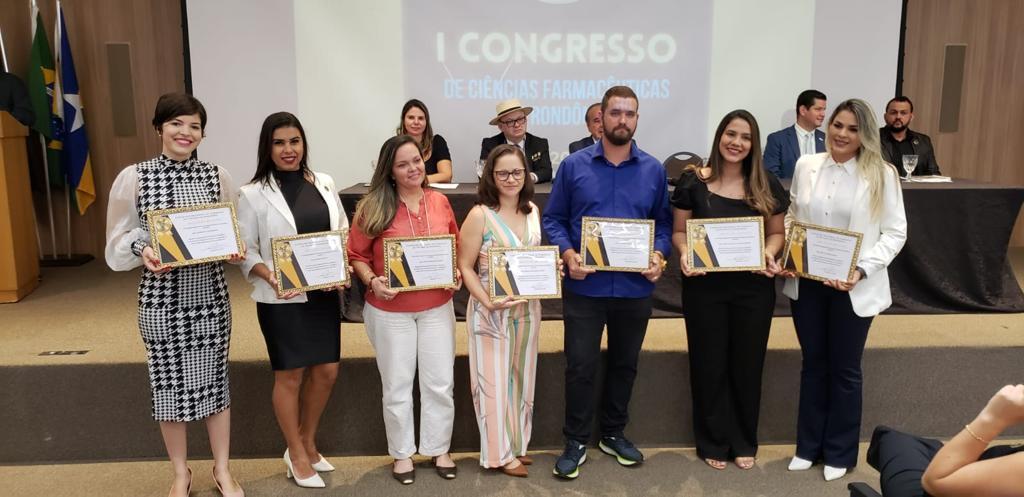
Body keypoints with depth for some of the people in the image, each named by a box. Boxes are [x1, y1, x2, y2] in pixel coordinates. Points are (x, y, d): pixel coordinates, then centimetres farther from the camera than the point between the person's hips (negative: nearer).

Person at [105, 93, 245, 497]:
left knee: (214, 381, 11)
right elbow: (119, 242, -2)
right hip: (161, 298, -1)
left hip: (210, 295, 2)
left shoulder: (218, 176, 1)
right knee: (169, 385, 10)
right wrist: (143, 250, -22)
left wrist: (234, 250, -13)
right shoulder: (133, 177, -5)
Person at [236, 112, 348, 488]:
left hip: (325, 294, 5)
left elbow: (344, 232, 9)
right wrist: (271, 277, -23)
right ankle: (296, 454, 27)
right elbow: (246, 250, -7)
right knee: (290, 375, 8)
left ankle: (308, 443, 35)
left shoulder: (324, 184, 4)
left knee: (326, 371, 12)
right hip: (282, 299, -4)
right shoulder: (252, 194, -8)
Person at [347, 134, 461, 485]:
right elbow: (356, 256, -5)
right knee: (397, 386, 12)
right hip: (390, 310, -2)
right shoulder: (372, 207, -10)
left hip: (437, 307, 3)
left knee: (440, 383, 11)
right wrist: (372, 281, -22)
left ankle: (438, 449, 31)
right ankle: (402, 453, 31)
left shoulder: (440, 202, -2)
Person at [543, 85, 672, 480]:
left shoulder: (653, 170, 4)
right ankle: (576, 441, 19)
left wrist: (658, 256, -11)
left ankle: (613, 434, 33)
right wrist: (568, 254, -16)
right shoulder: (574, 165, -1)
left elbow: (663, 223, 8)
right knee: (580, 366, 3)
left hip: (635, 286, 3)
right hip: (585, 286, -2)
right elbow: (554, 219, 0)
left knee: (625, 364, 15)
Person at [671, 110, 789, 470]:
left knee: (747, 364, 11)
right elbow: (679, 230, 1)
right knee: (709, 364, 8)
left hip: (754, 286, 2)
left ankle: (744, 442, 29)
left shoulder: (766, 185, 3)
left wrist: (770, 254, -12)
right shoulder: (694, 182, -3)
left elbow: (778, 232, 9)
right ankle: (713, 442, 24)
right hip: (704, 285, -2)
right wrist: (684, 254, -19)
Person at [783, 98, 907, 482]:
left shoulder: (881, 174, -7)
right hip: (806, 282, 3)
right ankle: (808, 445, 30)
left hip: (852, 287, -3)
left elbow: (895, 232, -6)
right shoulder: (806, 166, 2)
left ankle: (839, 452, 28)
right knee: (813, 364, 15)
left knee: (844, 370, 11)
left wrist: (863, 270, -18)